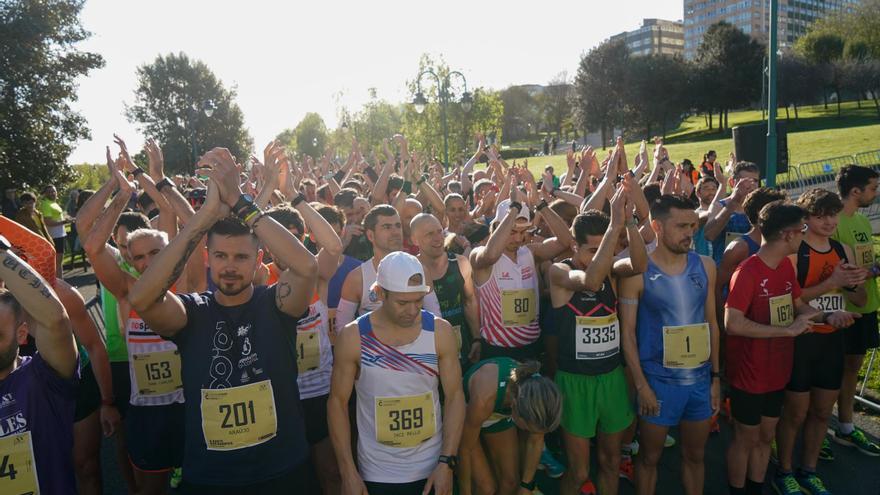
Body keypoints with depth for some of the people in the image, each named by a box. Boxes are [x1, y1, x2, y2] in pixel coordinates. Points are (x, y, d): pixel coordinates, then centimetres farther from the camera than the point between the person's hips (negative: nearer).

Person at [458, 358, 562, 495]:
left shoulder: (537, 392, -29)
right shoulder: (484, 397, -43)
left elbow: (535, 442, -9)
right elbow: (465, 449, -24)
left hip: (499, 413, 4)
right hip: (464, 415, -4)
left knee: (510, 481, 3)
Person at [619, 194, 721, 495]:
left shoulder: (705, 266, 1)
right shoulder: (637, 271, -13)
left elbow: (711, 323, 8)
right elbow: (627, 332, -11)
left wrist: (716, 375, 7)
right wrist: (641, 384, -13)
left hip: (700, 378, 4)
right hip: (658, 379, -4)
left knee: (694, 454, 19)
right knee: (650, 457, 12)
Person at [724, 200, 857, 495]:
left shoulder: (786, 266, 3)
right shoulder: (747, 272, -23)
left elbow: (797, 305, 17)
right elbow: (732, 324, -32)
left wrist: (826, 316, -2)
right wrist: (788, 330, -28)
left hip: (776, 372, 8)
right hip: (749, 374, -8)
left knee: (766, 436, 20)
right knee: (746, 439, 9)